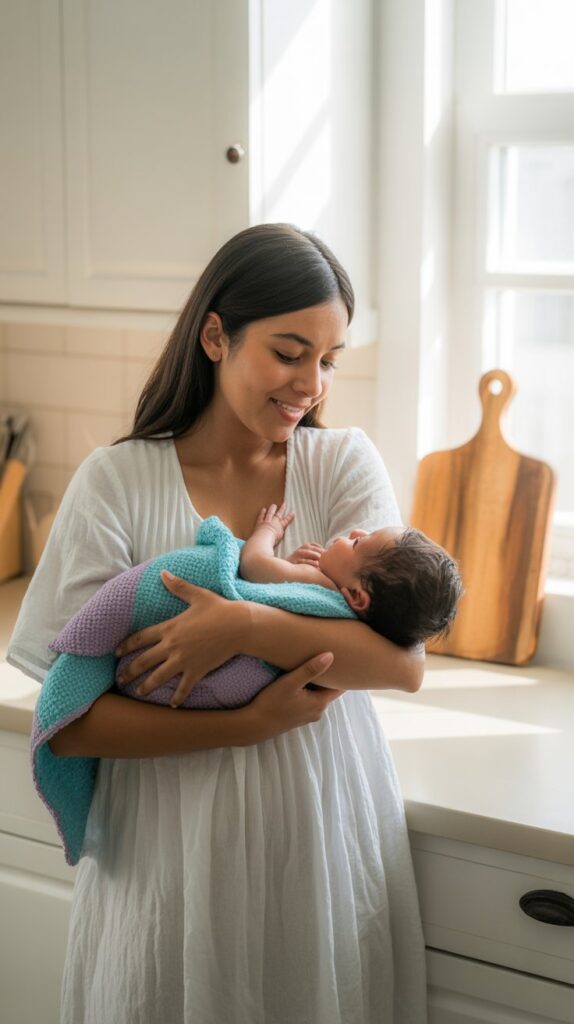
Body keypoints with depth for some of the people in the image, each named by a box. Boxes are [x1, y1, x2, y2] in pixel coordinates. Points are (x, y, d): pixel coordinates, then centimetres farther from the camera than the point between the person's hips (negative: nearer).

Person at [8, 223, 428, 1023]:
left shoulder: (344, 463, -2)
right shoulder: (118, 482, -8)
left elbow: (404, 660, -12)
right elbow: (69, 723, -11)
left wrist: (247, 628, -24)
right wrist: (250, 725, -19)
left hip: (327, 843, 2)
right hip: (176, 858, -1)